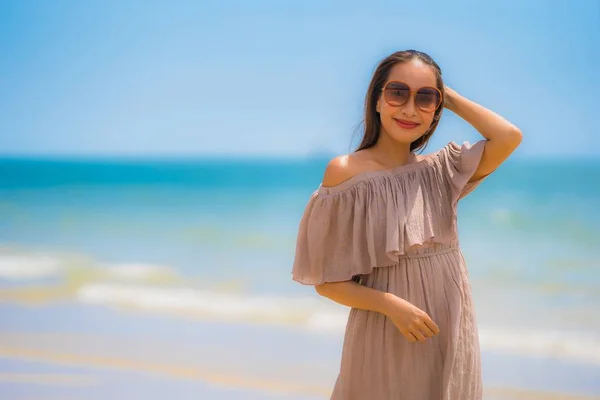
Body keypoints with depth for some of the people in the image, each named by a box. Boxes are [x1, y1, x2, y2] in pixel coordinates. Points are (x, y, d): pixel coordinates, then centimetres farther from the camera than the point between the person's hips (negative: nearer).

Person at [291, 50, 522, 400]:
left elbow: (509, 137, -12)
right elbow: (328, 281, -9)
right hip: (388, 336, -4)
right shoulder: (346, 173, -9)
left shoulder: (441, 169, 3)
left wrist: (450, 98, -3)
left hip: (452, 330, 4)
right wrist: (391, 305, -22)